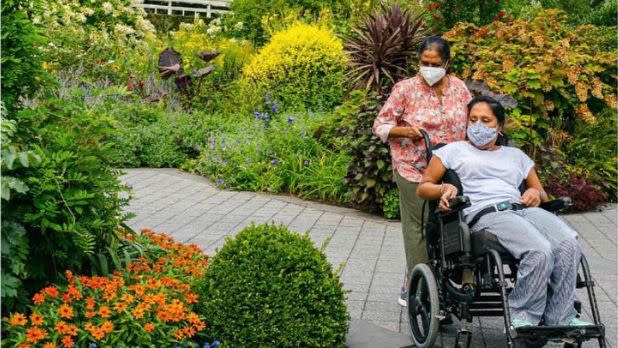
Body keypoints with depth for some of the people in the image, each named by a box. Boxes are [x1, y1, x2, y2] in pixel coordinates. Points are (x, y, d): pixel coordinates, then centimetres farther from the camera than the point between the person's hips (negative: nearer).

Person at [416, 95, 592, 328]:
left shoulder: (515, 155, 32)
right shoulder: (455, 151, 23)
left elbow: (542, 193, 31)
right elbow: (423, 188, 18)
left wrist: (536, 193, 6)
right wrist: (445, 189, -4)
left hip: (523, 210, 5)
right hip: (485, 215, -5)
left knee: (569, 242, -27)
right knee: (541, 251, -34)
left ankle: (560, 319, -21)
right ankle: (523, 316, -19)